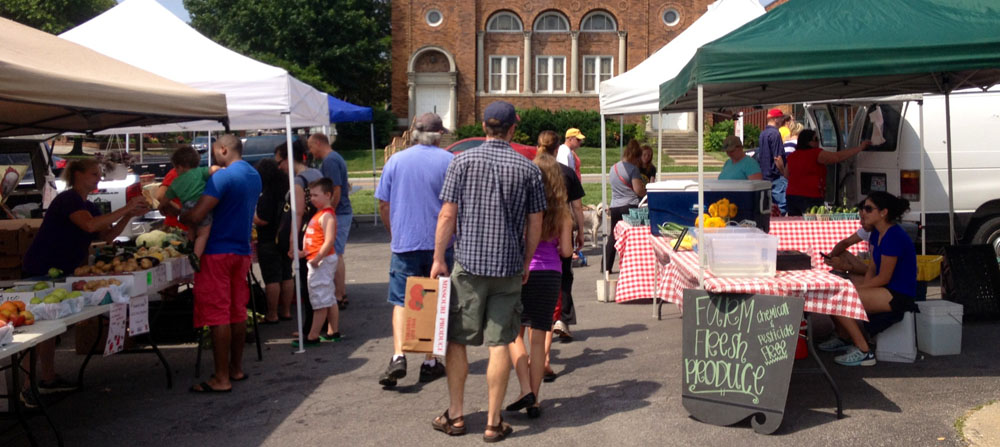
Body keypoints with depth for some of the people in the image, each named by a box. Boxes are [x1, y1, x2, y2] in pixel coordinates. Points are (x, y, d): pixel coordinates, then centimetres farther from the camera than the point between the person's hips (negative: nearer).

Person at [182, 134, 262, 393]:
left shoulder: (223, 177, -16)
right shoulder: (254, 176, 12)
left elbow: (196, 216, -22)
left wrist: (180, 217, 0)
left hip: (218, 252, -8)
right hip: (242, 250, 8)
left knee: (217, 315, -4)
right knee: (237, 312, 14)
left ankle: (221, 379, -1)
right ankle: (236, 369, 22)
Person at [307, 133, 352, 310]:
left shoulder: (329, 161, -16)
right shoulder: (336, 158, 16)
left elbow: (336, 191, -23)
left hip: (337, 215, -10)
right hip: (344, 213, 10)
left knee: (335, 256, -6)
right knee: (337, 255, 16)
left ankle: (339, 297, -1)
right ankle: (341, 293, 23)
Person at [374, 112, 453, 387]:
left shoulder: (395, 161, 4)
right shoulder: (449, 161, -1)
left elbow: (383, 205, 6)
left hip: (405, 243, 0)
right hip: (440, 244, 0)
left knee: (401, 301, 5)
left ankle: (398, 356, -13)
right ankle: (430, 362, 15)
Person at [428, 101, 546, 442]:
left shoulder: (463, 161, -3)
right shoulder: (528, 168, 1)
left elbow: (447, 215, -5)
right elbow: (535, 224, 4)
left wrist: (438, 259, 2)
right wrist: (525, 263, 16)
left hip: (468, 263, -1)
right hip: (509, 267, 1)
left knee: (456, 340, 11)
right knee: (499, 344, 5)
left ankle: (455, 416, 19)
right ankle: (494, 423, 10)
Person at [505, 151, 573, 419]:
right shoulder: (562, 212, 1)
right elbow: (566, 251, 2)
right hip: (551, 274, 2)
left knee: (514, 333, 9)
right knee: (538, 337, 7)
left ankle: (526, 390, -6)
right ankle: (534, 401, 10)